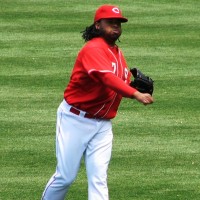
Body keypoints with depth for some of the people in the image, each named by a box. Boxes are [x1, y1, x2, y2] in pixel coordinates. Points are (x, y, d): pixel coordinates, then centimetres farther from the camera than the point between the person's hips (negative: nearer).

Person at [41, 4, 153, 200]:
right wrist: (136, 95, -47)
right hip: (75, 120, -7)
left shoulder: (118, 53, 11)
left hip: (102, 125, 7)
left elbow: (122, 84, 13)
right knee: (65, 176, 2)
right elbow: (107, 78, -34)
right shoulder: (93, 49, -18)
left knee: (98, 178, -4)